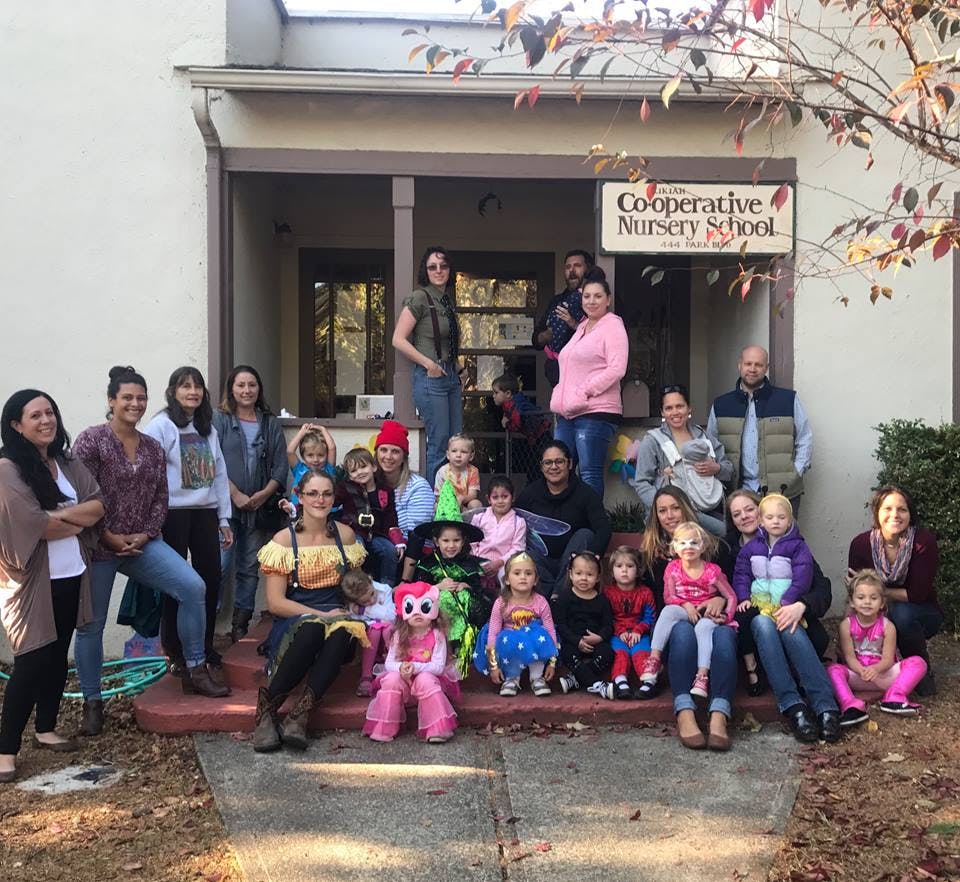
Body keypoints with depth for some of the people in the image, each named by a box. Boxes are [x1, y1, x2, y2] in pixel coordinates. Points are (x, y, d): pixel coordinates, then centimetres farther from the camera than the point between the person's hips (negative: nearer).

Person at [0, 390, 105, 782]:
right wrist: (79, 519, -7)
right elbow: (33, 524, -21)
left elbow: (99, 505, 1)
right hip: (32, 581, -6)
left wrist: (58, 515, -15)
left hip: (70, 576, 6)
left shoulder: (68, 463, 9)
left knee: (58, 657, 14)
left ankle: (46, 730, 29)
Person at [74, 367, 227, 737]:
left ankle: (195, 670, 0)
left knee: (193, 586, -12)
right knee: (91, 624, 4)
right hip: (98, 546, -4)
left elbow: (160, 498, 7)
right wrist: (109, 537, -15)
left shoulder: (153, 448, 8)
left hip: (142, 542, 4)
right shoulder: (91, 440, -8)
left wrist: (145, 535, -8)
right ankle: (92, 702, 20)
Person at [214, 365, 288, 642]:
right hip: (226, 505, -3)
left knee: (250, 568, 8)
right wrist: (236, 495, -13)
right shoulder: (219, 419, 3)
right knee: (220, 567, -10)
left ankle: (241, 626, 16)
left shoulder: (271, 423, 13)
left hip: (260, 506, 3)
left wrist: (265, 493, -8)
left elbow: (280, 465, 8)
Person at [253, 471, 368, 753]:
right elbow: (276, 603, -7)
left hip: (337, 616, 3)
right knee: (312, 629, -38)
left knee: (343, 631, -34)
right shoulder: (284, 539, -3)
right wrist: (323, 614, -16)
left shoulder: (345, 535, 7)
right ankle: (267, 708, -26)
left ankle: (300, 714, -35)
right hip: (292, 621, -2)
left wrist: (349, 613, -1)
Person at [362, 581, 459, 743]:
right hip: (403, 678, 3)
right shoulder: (400, 635, -1)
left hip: (428, 677, -2)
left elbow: (438, 666, -16)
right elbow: (389, 663, -4)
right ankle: (382, 728, -20)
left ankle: (437, 729, -27)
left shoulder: (437, 635, -10)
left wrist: (416, 667, -30)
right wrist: (400, 668, -27)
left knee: (425, 679, -34)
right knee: (392, 679, -27)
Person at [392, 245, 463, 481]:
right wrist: (428, 363, -16)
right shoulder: (420, 298, -9)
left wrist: (456, 365, 12)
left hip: (451, 376, 8)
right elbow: (398, 340, -13)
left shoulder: (447, 300, 15)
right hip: (430, 379, -8)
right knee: (438, 444, -6)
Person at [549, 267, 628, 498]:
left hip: (595, 412, -9)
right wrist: (560, 397, 16)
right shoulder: (582, 327, 23)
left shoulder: (613, 326, -3)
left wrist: (584, 392, -17)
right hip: (567, 412, 9)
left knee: (590, 474, -9)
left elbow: (616, 369, -15)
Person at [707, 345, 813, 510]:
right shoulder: (721, 405, 11)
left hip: (782, 492, -1)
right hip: (737, 493, 1)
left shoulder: (789, 399, 5)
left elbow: (805, 440, 8)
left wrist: (794, 475, -2)